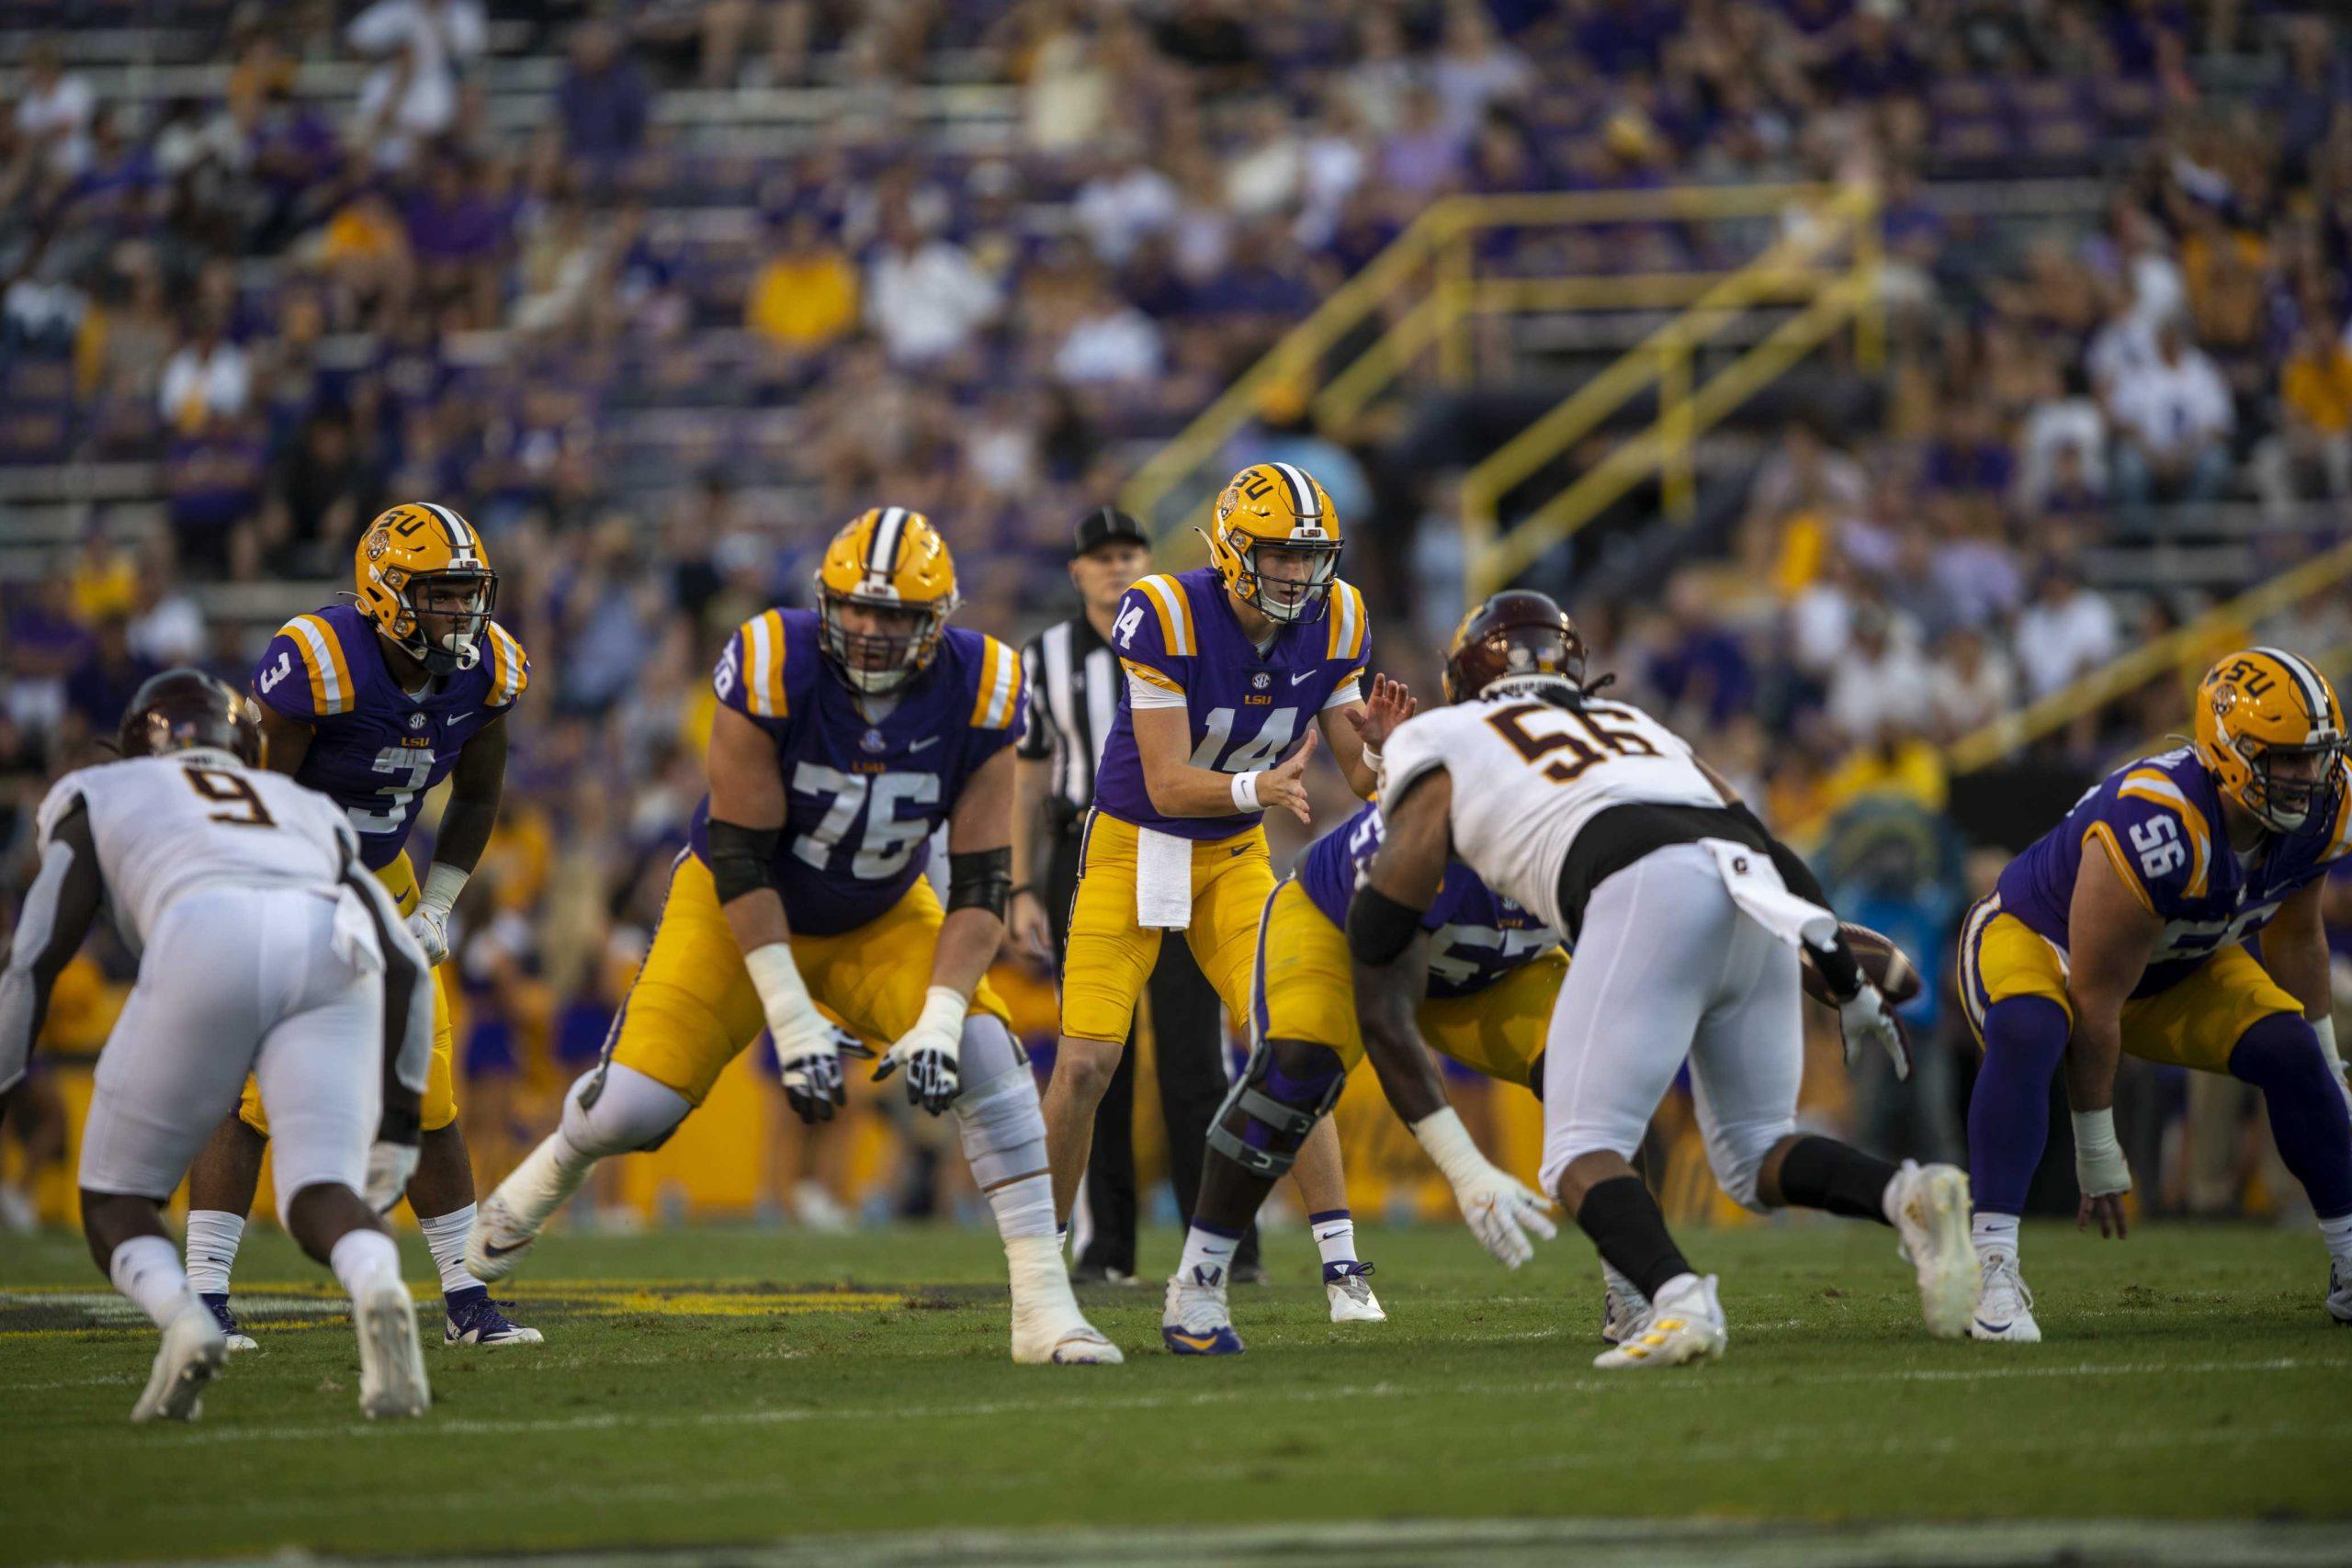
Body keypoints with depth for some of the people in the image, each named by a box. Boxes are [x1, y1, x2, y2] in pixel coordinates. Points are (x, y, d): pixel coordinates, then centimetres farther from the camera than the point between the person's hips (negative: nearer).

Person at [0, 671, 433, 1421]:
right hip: (335, 961, 2)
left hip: (205, 948, -2)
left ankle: (182, 1320, -21)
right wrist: (396, 1125, 33)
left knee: (116, 1207, 12)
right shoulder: (307, 813, 41)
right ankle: (378, 1288, -36)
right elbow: (407, 966, 30)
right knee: (320, 1197, 0)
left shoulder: (98, 798, 33)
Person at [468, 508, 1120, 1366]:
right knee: (637, 1103, -11)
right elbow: (740, 856, -24)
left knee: (986, 1059, -21)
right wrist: (791, 1017, -27)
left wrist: (939, 1019, -30)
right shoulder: (772, 669, -29)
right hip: (743, 910, -2)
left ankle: (1043, 1304, -17)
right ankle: (556, 1167, 28)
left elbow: (982, 880, -18)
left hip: (880, 919, 2)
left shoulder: (977, 693, -21)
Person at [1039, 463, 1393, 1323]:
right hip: (1132, 844, -3)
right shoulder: (1169, 616, -24)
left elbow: (1361, 771, -5)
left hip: (1233, 856, 3)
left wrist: (1385, 752, -29)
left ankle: (1340, 1261, -7)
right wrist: (1259, 787, -43)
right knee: (1086, 1062, -8)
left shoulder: (1333, 624, -10)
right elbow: (1167, 785, -25)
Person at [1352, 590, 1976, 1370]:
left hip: (1648, 895, -5)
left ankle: (1680, 1302, -31)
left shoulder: (1447, 743, 23)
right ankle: (1909, 1195, -10)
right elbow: (1771, 848, 30)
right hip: (1757, 909, 6)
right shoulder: (1637, 727, 37)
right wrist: (1850, 982, 33)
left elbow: (1382, 922, 19)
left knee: (1582, 1156, -4)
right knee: (1755, 1156, 17)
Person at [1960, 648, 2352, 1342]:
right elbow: (2095, 1002, -31)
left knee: (2291, 1051, -11)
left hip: (2175, 964, 7)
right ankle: (1993, 1272, -42)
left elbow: (2296, 939, 4)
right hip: (2040, 938, -7)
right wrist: (2095, 1151, -23)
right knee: (2027, 1036, -38)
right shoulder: (2160, 829, -41)